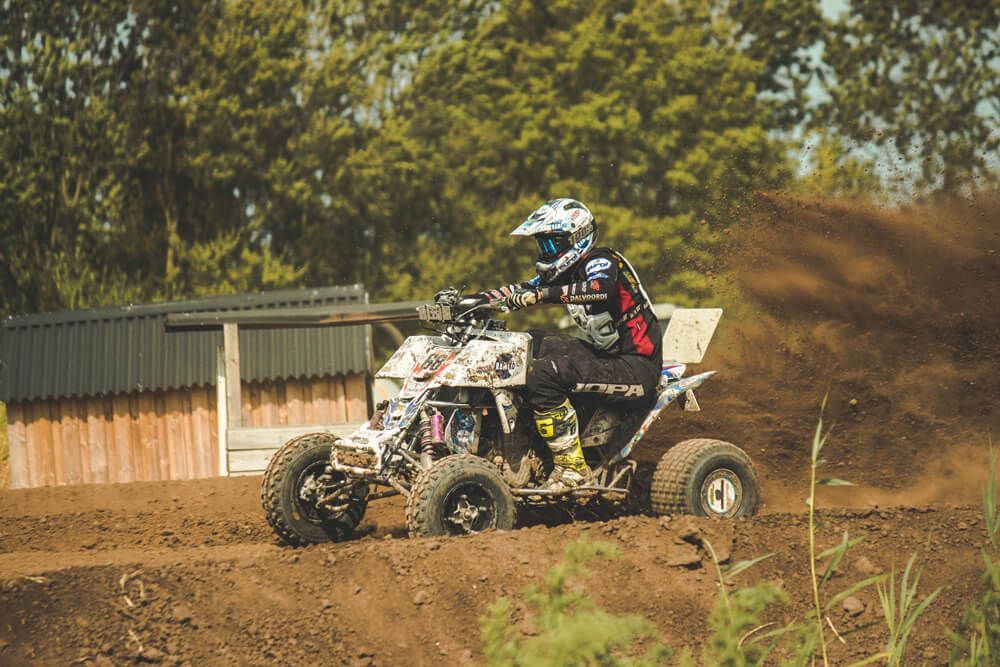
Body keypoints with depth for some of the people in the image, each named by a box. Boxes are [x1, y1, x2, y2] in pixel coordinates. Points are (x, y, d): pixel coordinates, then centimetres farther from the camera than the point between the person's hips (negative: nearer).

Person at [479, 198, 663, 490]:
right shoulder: (567, 270, 13)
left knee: (545, 375, -26)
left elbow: (602, 289, -39)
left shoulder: (600, 261, -15)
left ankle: (572, 466, -23)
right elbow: (522, 291, 16)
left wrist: (542, 295, -45)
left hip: (636, 365, -10)